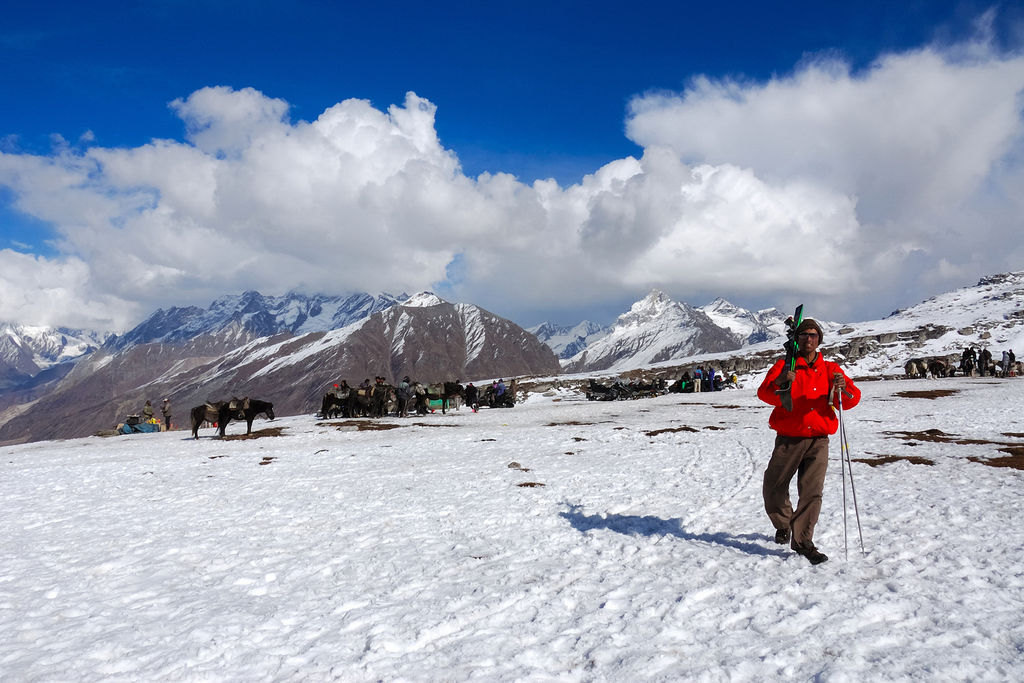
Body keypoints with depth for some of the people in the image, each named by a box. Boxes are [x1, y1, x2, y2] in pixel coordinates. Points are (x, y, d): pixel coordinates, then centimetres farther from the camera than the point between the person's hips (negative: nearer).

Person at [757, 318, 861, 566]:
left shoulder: (830, 369, 9)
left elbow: (852, 399, 0)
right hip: (788, 440, -1)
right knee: (773, 487, 6)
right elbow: (764, 393, -12)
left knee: (812, 491, -7)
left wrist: (843, 389, -22)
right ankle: (783, 524, 34)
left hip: (818, 441, 1)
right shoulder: (784, 366, 3)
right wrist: (780, 383, -32)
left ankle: (802, 541, 4)